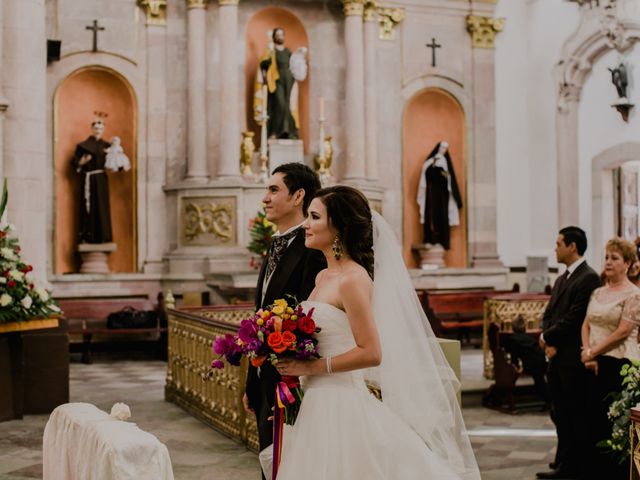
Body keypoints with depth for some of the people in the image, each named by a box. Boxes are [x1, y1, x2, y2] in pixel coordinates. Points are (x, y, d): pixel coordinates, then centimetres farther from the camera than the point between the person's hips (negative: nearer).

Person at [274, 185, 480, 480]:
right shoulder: (323, 277, 10)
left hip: (342, 403, -8)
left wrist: (311, 367, -17)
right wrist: (293, 361, 6)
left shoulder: (353, 279, -16)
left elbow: (371, 353, -21)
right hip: (317, 402, 8)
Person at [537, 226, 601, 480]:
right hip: (556, 356, 9)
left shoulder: (588, 278, -13)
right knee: (559, 413, 16)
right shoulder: (561, 279, 17)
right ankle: (565, 459, 27)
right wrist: (548, 341, -3)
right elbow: (548, 314, 14)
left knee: (572, 414, -1)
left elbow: (574, 319, -18)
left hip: (572, 358, -9)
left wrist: (547, 338, -9)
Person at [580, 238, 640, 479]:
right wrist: (587, 352, -6)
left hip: (619, 365, -6)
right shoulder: (598, 293, 13)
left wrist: (593, 351, -11)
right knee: (594, 418, 9)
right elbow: (586, 325, 10)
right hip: (595, 365, 6)